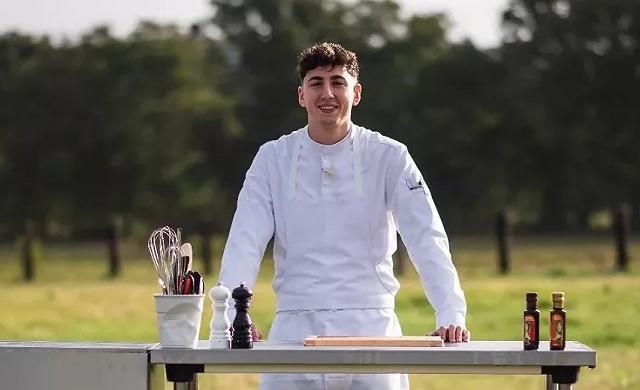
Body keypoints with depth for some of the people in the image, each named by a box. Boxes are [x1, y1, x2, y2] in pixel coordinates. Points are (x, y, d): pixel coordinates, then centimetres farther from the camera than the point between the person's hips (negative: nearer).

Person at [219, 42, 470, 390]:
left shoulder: (389, 158, 3)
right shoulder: (273, 159, 6)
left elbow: (427, 241, -4)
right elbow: (244, 243, -1)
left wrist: (451, 316, -18)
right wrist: (231, 318, -16)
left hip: (370, 325, -1)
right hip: (296, 331, 1)